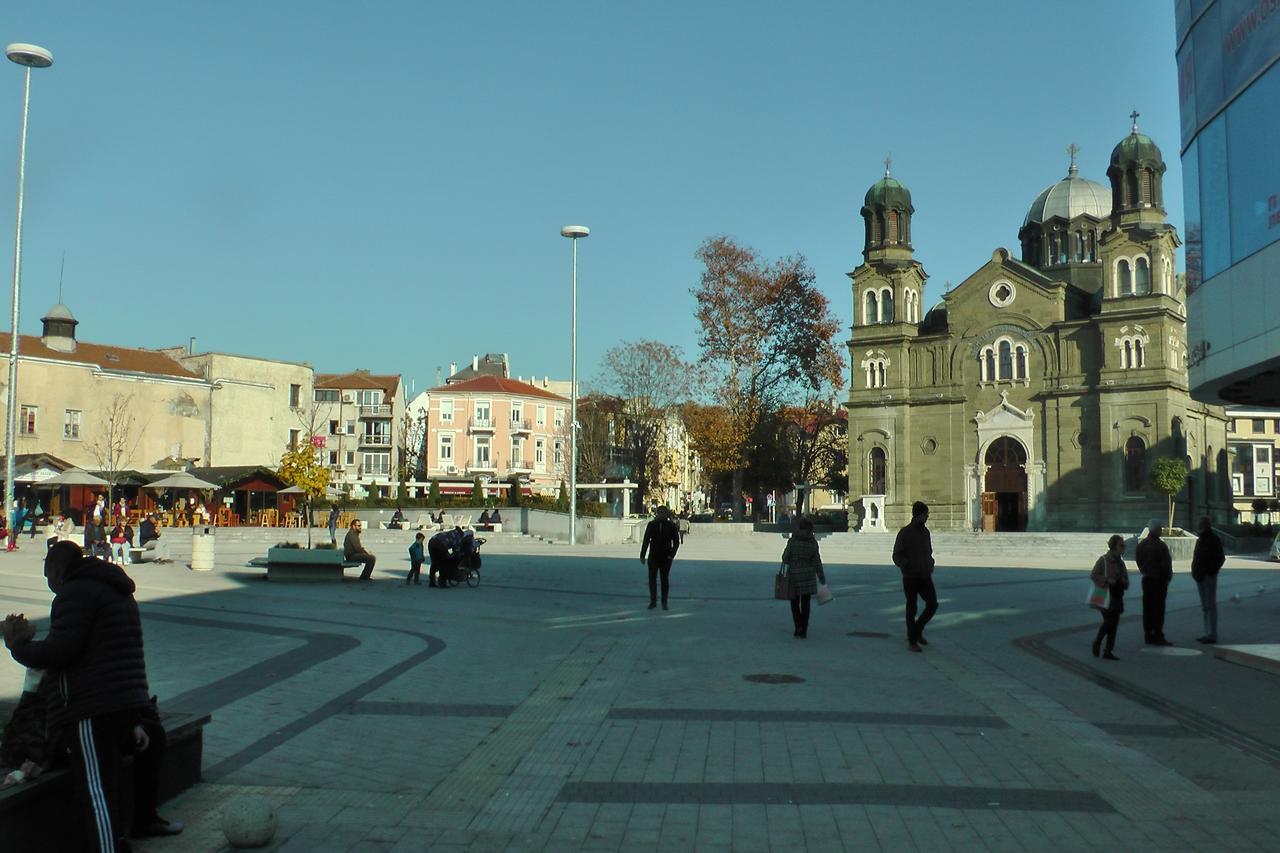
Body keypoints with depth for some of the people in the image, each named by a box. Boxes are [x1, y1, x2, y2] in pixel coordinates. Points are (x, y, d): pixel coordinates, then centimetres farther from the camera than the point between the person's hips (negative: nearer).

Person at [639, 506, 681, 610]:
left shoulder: (671, 525, 0)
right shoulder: (651, 525, 3)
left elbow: (676, 542, 2)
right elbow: (646, 541, 5)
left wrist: (672, 555, -9)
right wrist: (642, 555, 2)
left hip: (666, 558, -1)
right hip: (653, 556, 1)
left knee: (665, 580, 7)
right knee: (652, 579, -5)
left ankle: (664, 603, 16)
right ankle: (653, 601, 4)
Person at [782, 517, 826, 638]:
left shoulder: (792, 540, -9)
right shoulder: (813, 542, -5)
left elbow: (785, 558, -6)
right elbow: (817, 561, -2)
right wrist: (821, 577, 8)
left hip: (793, 575, -2)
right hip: (808, 576, 2)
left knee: (794, 602, 12)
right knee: (805, 604, 10)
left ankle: (798, 627, -3)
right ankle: (803, 631, 8)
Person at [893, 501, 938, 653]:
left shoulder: (925, 532, 10)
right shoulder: (904, 533, -9)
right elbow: (897, 556, -8)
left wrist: (931, 565, 7)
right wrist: (908, 565, -23)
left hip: (925, 577, 5)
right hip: (910, 577, -5)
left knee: (933, 604, -4)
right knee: (911, 608, 1)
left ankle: (918, 630, 18)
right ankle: (912, 641, 11)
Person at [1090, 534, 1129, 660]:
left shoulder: (1120, 562, 13)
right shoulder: (1103, 560, -8)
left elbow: (1125, 578, 22)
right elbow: (1093, 575, -10)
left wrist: (1124, 581, 0)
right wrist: (1107, 580, -22)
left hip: (1117, 597, 7)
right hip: (1105, 596, -7)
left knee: (1114, 623, 4)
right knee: (1108, 621, -12)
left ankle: (1108, 651, 9)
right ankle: (1097, 643, 11)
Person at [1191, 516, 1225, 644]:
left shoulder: (1214, 540, -8)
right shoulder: (1200, 540, 17)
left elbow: (1221, 558, -12)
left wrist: (1211, 572, -15)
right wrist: (1195, 572, 8)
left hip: (1208, 577, -8)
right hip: (1200, 577, 8)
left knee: (1210, 605, -6)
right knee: (1205, 606, 11)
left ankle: (1212, 635, -5)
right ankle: (1208, 633, 16)